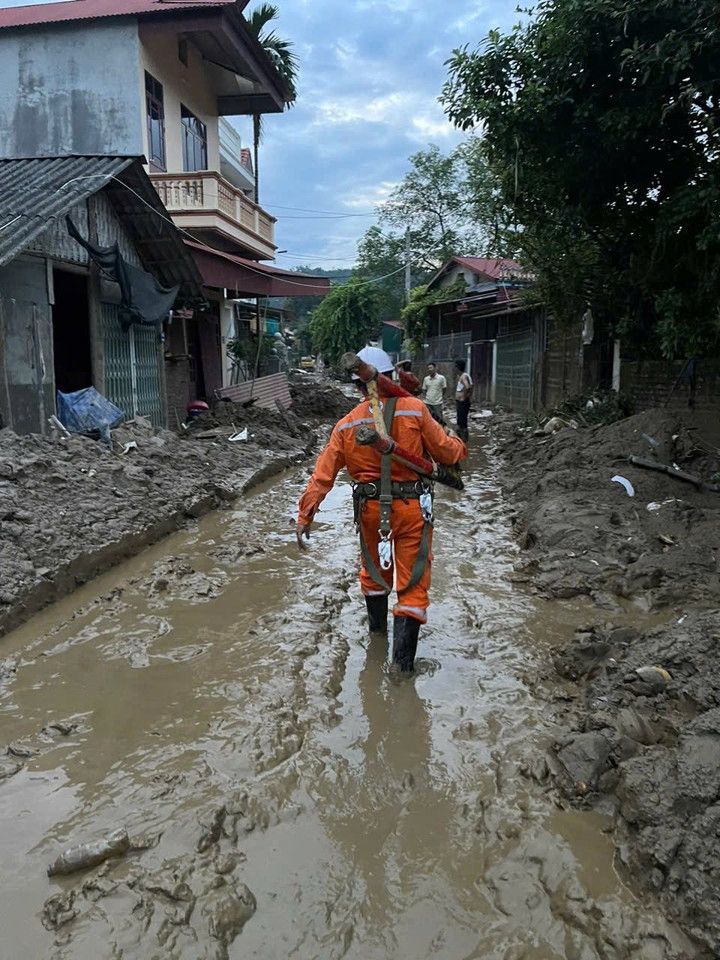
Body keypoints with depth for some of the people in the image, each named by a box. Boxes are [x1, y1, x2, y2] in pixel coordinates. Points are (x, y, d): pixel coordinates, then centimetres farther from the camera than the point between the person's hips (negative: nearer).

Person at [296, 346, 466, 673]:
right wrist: (460, 447, 20)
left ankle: (377, 627, 46)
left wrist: (305, 515, 3)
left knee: (374, 568, 26)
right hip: (411, 507, -3)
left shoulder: (346, 425, 0)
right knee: (413, 579, 4)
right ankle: (403, 656, 0)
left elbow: (323, 473, -1)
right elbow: (445, 451, -4)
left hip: (370, 509, 3)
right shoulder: (414, 410, -9)